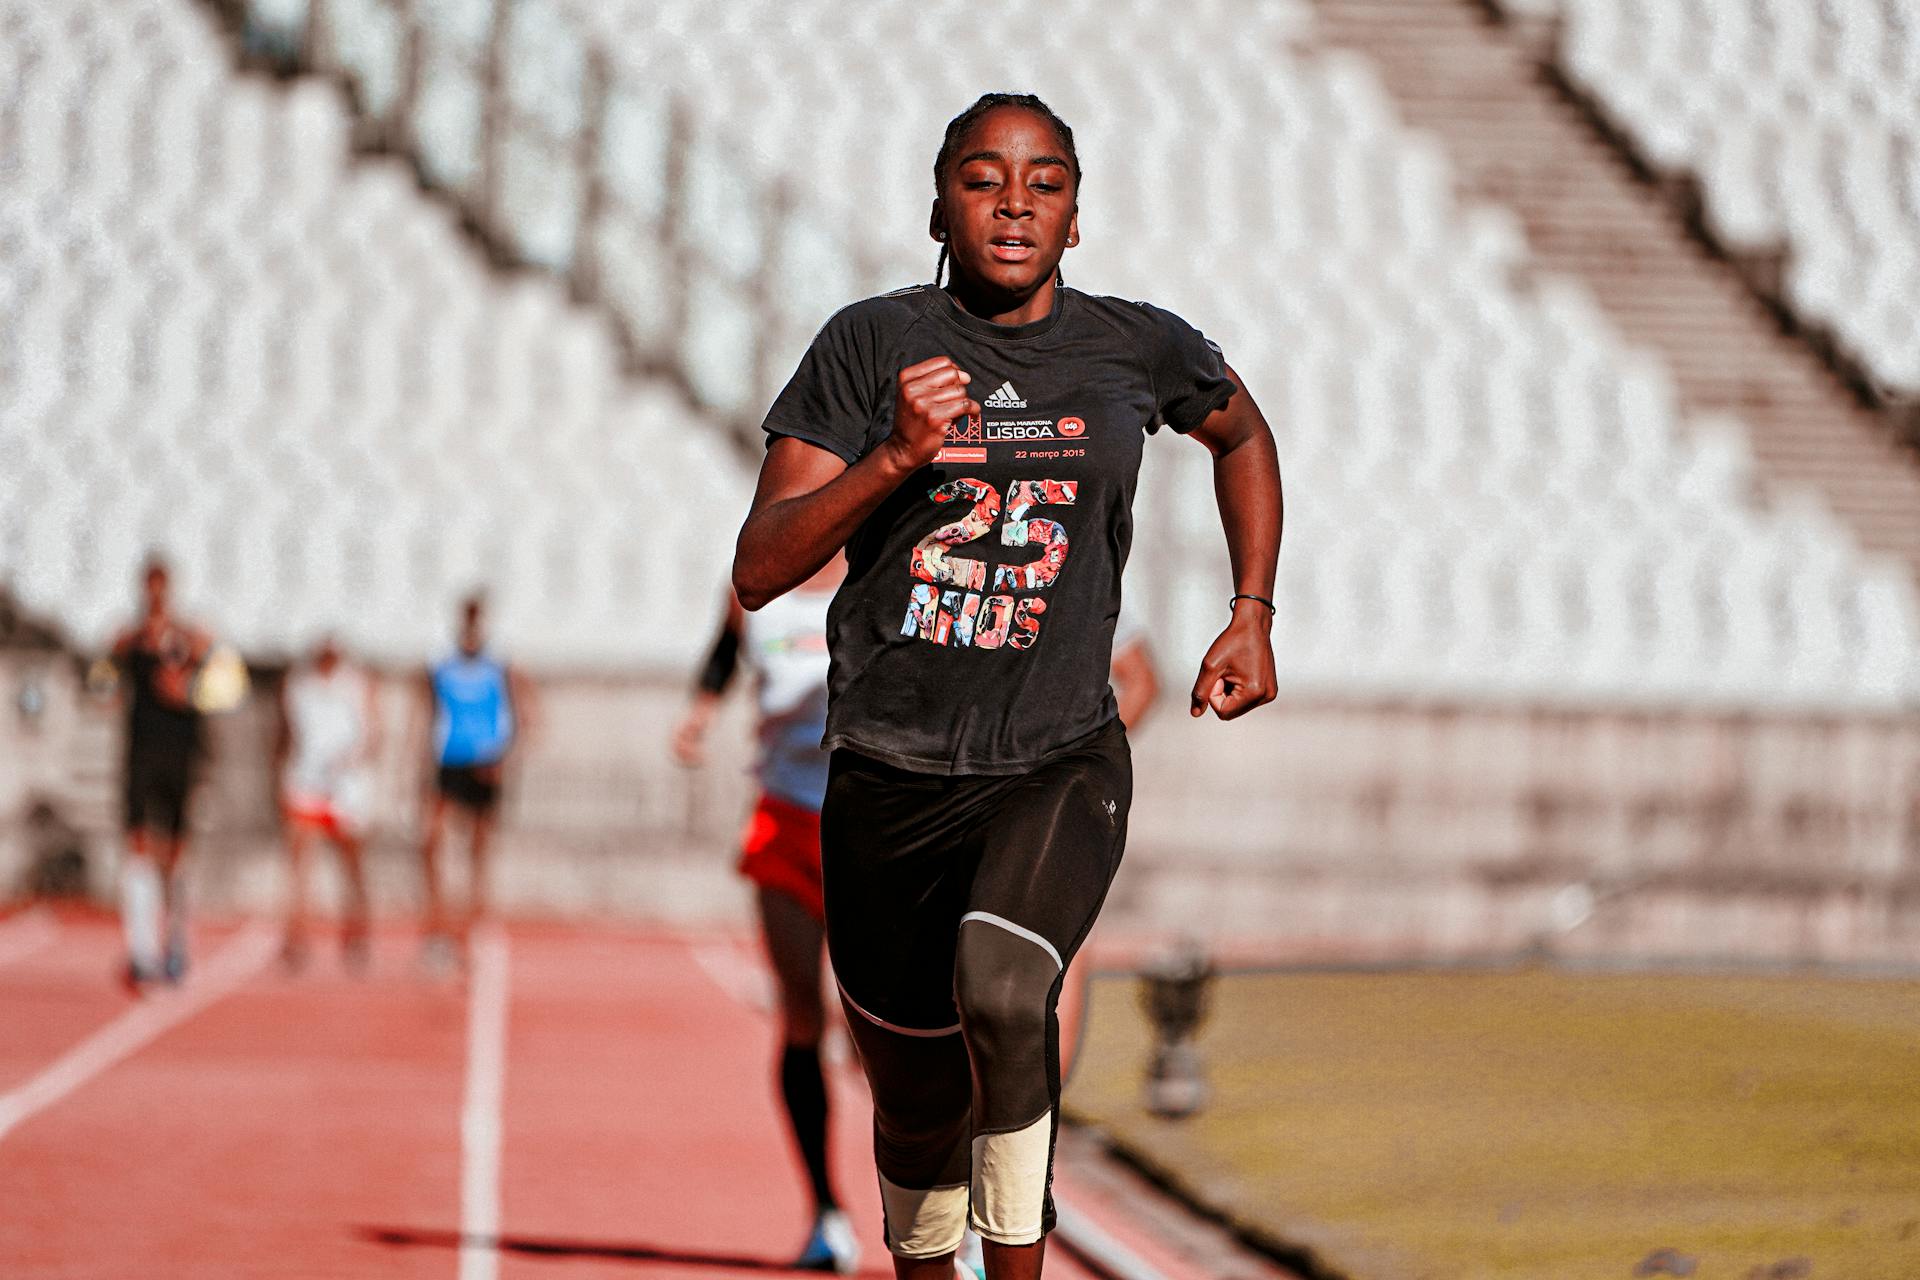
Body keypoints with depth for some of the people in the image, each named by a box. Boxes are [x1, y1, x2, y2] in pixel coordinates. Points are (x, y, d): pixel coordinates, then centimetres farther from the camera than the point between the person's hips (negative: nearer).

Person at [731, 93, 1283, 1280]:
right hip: (890, 774, 1)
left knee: (1004, 994, -31)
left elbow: (1245, 436, 26)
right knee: (919, 1105, 11)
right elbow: (759, 571, -8)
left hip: (1061, 761, -1)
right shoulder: (872, 344, -3)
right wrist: (895, 457, -21)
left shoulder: (1137, 348, 2)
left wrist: (1253, 616, 16)